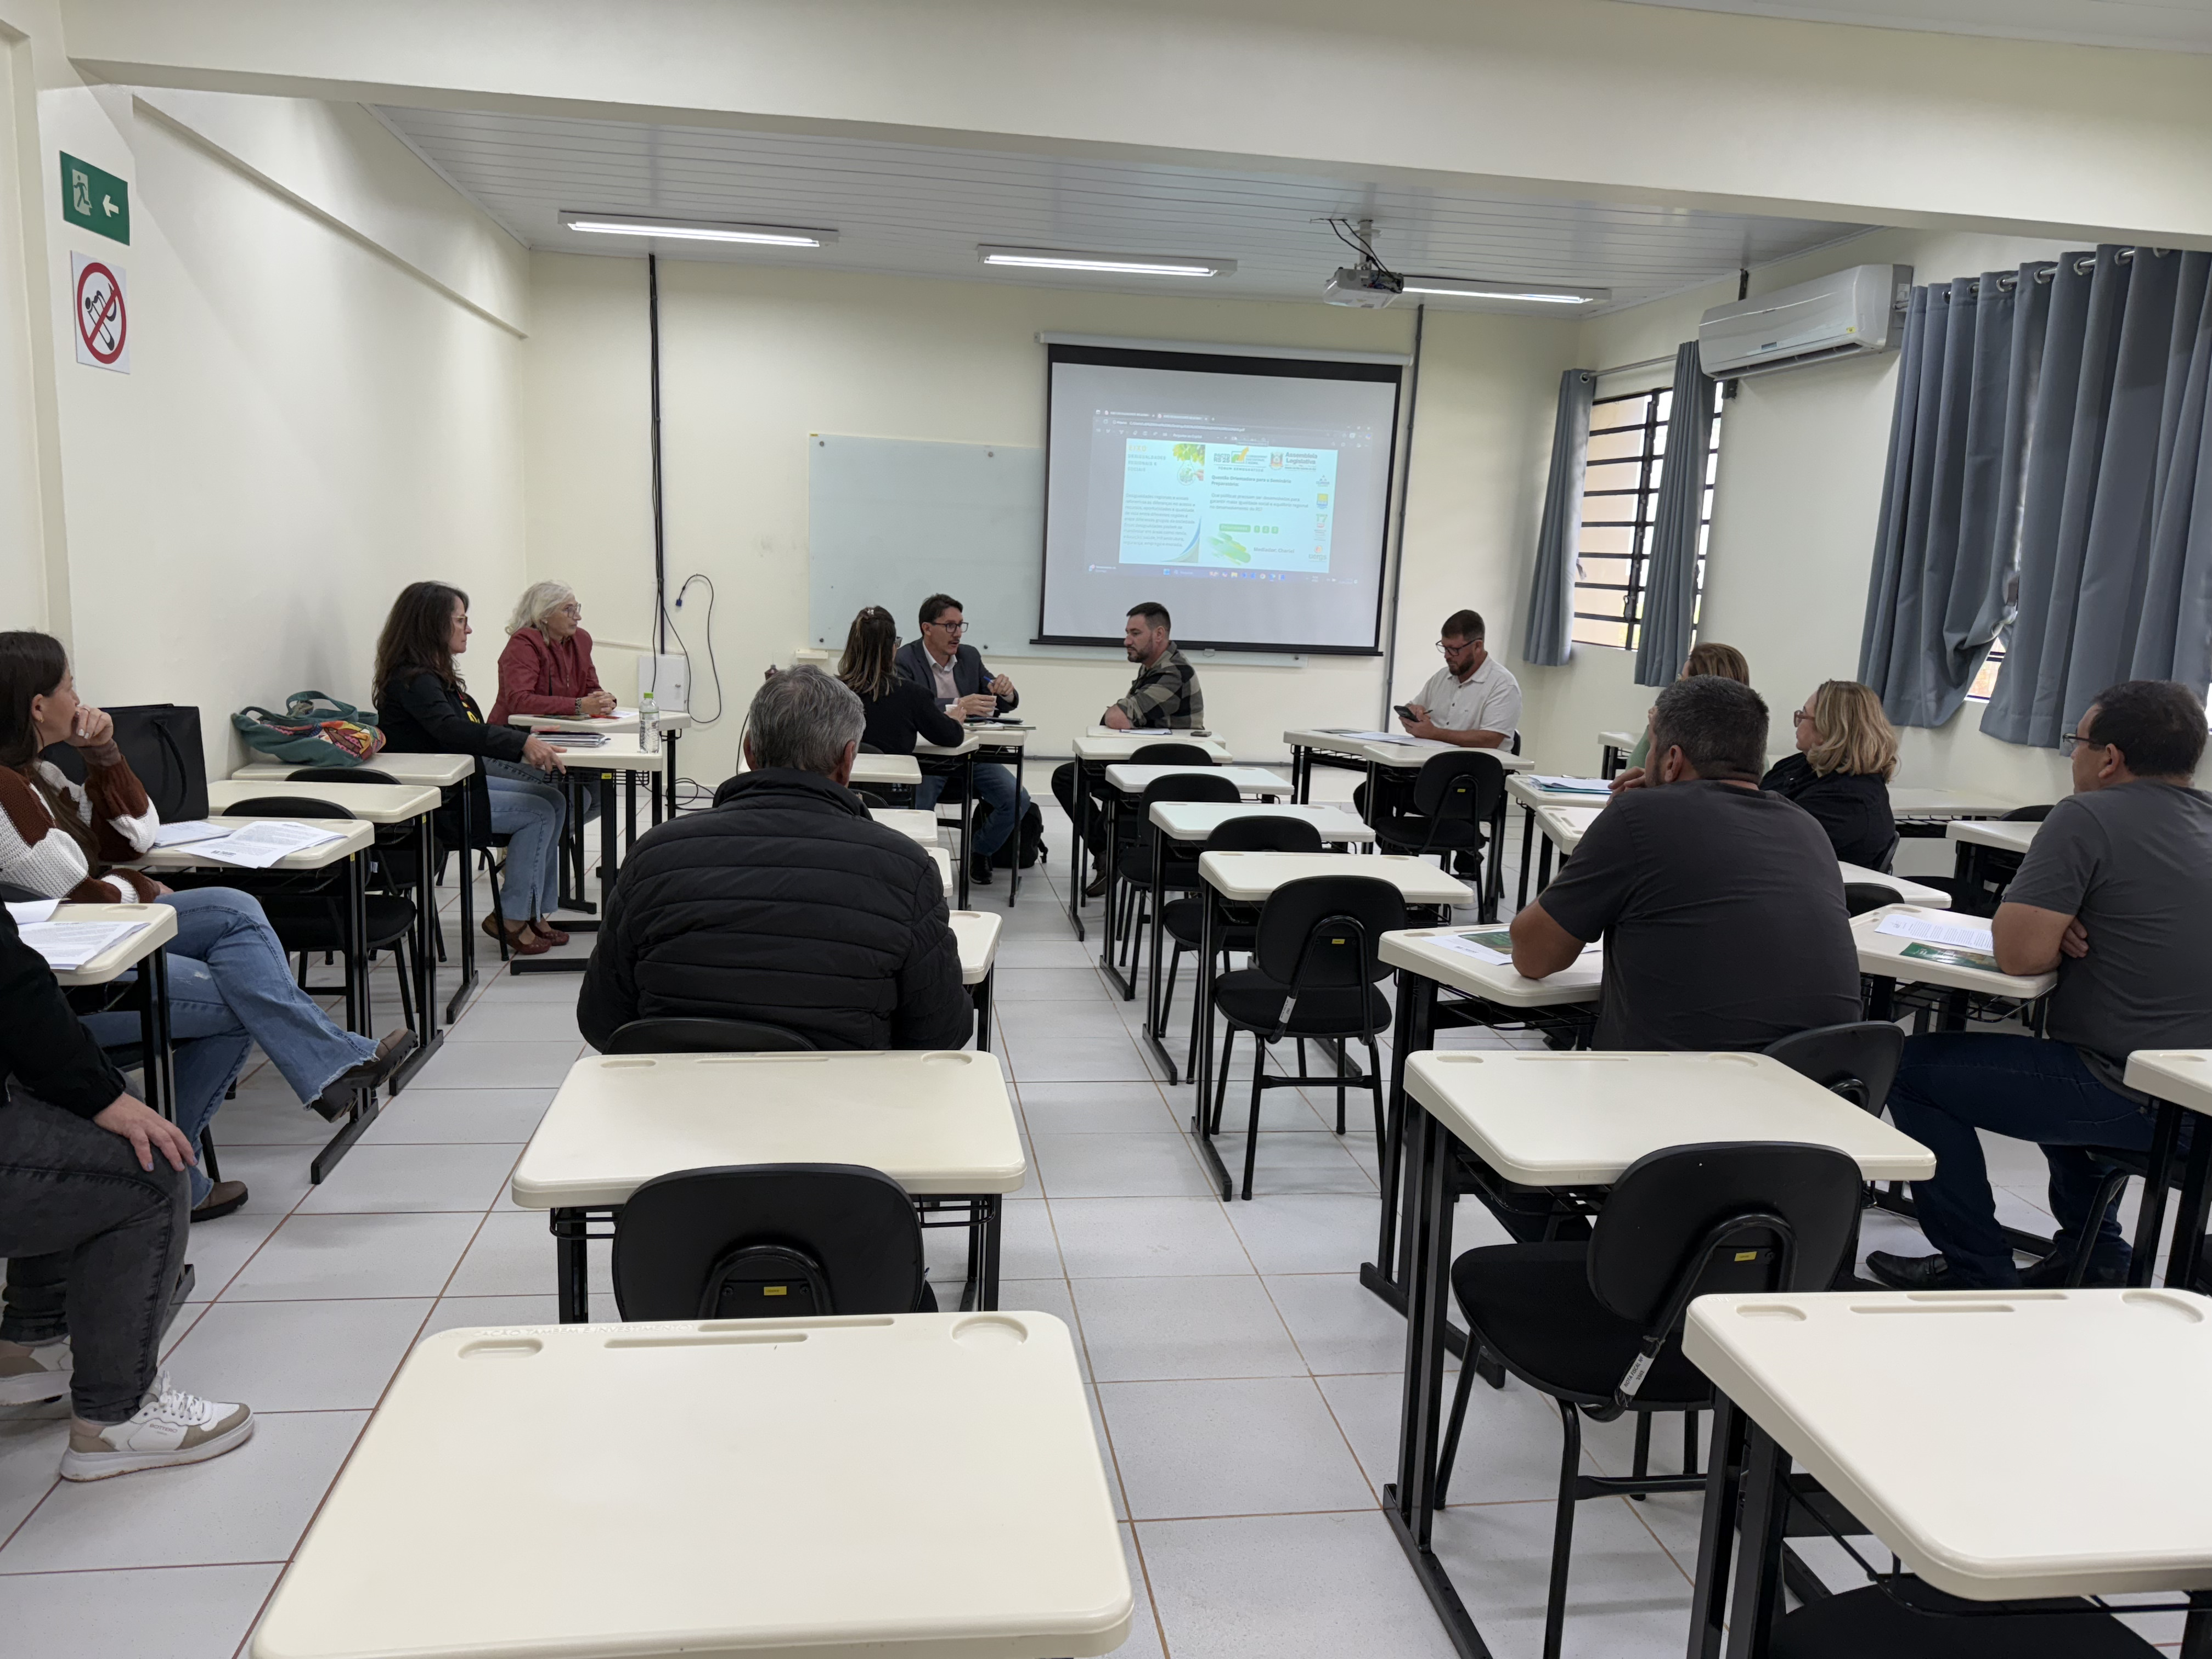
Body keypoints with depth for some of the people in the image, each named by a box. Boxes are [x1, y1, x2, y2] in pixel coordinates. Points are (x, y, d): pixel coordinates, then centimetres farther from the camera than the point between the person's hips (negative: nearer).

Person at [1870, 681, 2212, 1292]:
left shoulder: (2087, 818, -16)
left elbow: (2019, 952, -20)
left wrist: (2059, 938, 2)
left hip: (2135, 1099, -9)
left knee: (1916, 1068, 1)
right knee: (2052, 1061, 36)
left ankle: (1979, 1275, 9)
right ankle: (2094, 1255, 34)